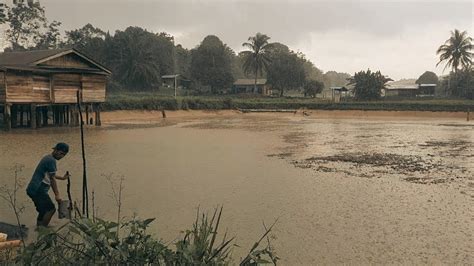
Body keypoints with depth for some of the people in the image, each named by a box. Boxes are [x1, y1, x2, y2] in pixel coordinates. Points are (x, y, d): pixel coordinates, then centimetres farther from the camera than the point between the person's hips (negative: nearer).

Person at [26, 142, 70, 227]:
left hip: (33, 190, 10)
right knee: (51, 208, -11)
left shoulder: (48, 158, 17)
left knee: (43, 210, 16)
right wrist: (57, 194, -13)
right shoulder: (51, 160, -14)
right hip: (38, 190, -10)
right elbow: (52, 179, -15)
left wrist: (62, 178, 43)